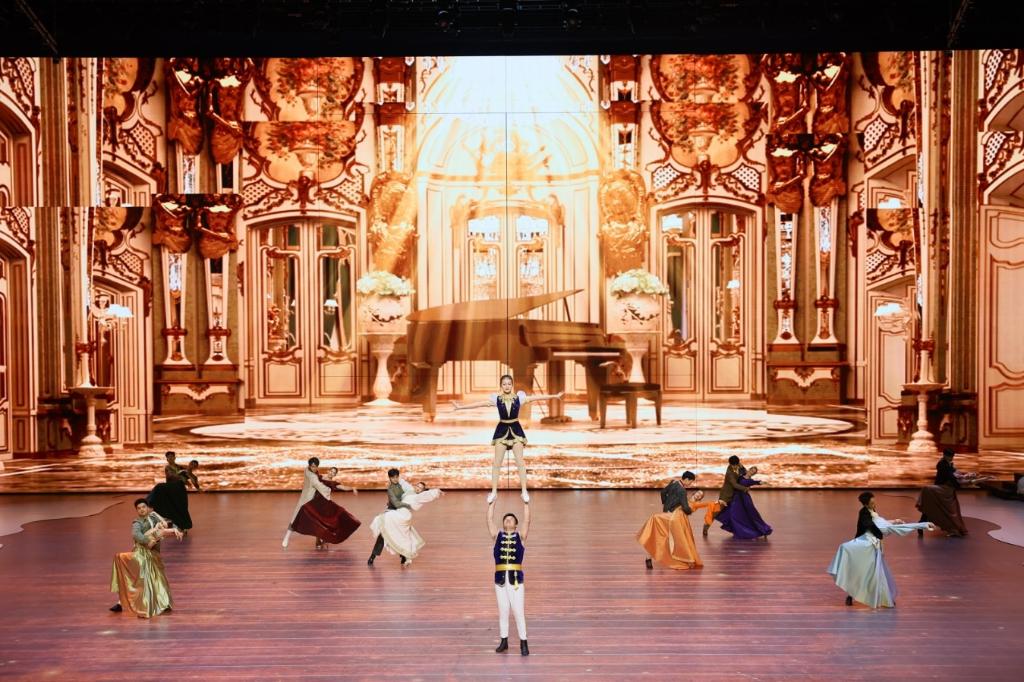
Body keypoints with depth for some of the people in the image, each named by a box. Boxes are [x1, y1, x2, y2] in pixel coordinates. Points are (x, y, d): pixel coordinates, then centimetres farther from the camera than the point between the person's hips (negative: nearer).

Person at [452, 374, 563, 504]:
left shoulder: (519, 397, -5)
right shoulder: (496, 399, -5)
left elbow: (536, 398, -7)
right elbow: (480, 403, -6)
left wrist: (554, 396, -12)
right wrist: (460, 407, -10)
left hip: (516, 429, 0)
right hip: (502, 430, 0)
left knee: (520, 462, 1)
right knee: (497, 463, 2)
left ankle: (524, 491, 10)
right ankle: (493, 491, 10)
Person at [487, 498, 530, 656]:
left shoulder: (520, 537, 6)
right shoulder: (497, 536, 10)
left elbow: (527, 521, -3)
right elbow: (489, 520, 5)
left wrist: (526, 503, -5)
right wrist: (491, 503, 2)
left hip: (516, 578, -2)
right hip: (500, 578, 2)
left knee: (518, 611, -3)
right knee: (502, 611, 9)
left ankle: (523, 643, 7)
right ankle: (504, 642, 21)